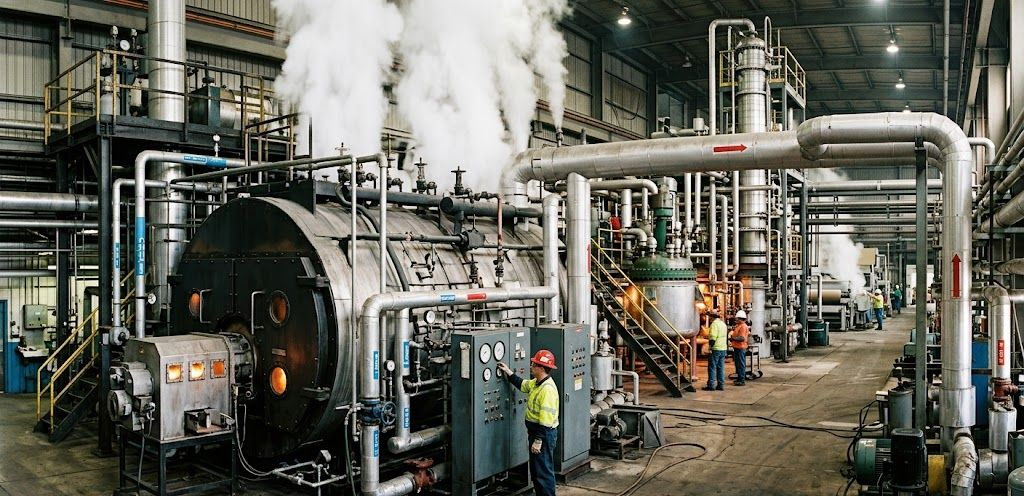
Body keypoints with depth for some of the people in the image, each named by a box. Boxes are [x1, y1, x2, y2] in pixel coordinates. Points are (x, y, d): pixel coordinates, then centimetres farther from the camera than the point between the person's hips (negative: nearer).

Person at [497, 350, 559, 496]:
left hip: (544, 434, -10)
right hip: (536, 432, 11)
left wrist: (538, 440, -24)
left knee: (544, 471, -2)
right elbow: (522, 384, 27)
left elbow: (546, 420, -27)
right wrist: (509, 372, 21)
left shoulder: (547, 389, -25)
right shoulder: (537, 382, 6)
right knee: (536, 469, 20)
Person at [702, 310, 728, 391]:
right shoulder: (723, 323, 16)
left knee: (712, 367, -3)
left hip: (716, 349, -9)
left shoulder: (714, 324, -14)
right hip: (723, 348, 9)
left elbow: (713, 338, -21)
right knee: (721, 367, 10)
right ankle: (721, 385, 11)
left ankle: (711, 385, -3)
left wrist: (710, 347, -19)